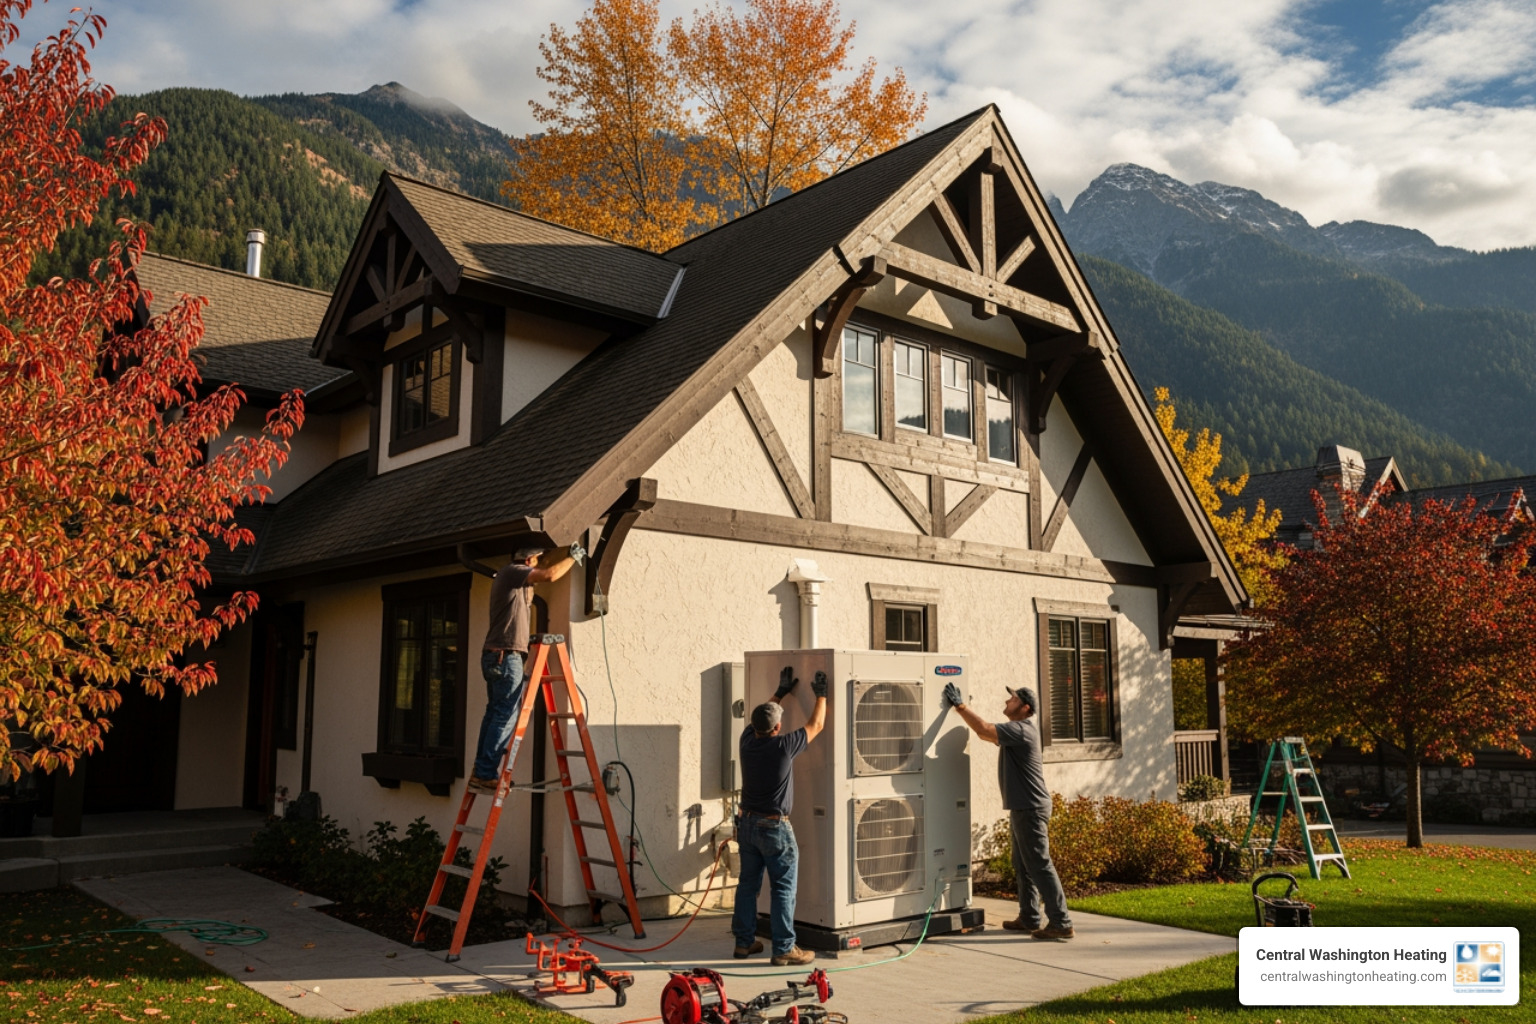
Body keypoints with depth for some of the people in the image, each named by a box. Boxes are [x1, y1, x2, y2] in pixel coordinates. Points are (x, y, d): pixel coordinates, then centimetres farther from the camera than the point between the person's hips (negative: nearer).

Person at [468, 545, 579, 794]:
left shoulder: (508, 577, 21)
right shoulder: (511, 571, -7)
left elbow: (524, 605, 30)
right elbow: (550, 575, -17)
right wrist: (572, 557, -3)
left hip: (494, 656, 10)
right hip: (506, 655, -10)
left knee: (494, 713, 10)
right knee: (506, 715, -9)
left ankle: (481, 773, 11)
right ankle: (486, 774, -10)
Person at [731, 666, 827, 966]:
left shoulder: (748, 741, -3)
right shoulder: (783, 746, -18)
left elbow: (763, 714, 19)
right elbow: (816, 725, -3)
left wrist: (782, 691, 28)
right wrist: (821, 695, 10)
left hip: (747, 824, 7)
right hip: (775, 828, -7)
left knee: (747, 884, 14)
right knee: (783, 889, -1)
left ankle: (744, 941, 22)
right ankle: (784, 949, 1)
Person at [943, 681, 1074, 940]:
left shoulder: (1021, 730, -17)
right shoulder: (1015, 731, 15)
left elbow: (984, 730, -28)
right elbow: (989, 733, 19)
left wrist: (960, 705, -21)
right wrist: (961, 706, 12)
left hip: (1031, 808, -11)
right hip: (1023, 807, 11)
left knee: (1039, 865, -9)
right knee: (1023, 866, 16)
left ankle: (1061, 923, -6)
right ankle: (1029, 919, 24)